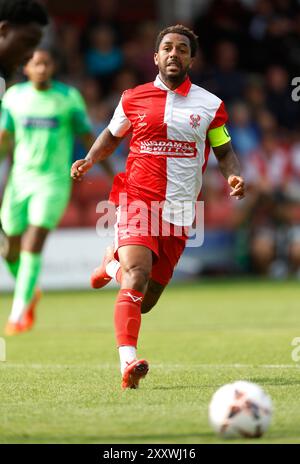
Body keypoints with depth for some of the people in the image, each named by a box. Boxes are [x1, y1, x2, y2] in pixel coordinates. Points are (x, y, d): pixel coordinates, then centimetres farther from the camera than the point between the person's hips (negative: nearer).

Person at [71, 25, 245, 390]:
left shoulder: (210, 106, 6)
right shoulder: (133, 98, 6)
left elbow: (224, 152, 14)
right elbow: (112, 135, 22)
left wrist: (233, 176, -8)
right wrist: (90, 160, 3)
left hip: (179, 215, 2)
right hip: (137, 202, -2)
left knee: (144, 302, 7)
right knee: (137, 278, -26)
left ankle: (114, 265, 39)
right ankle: (128, 362, -33)